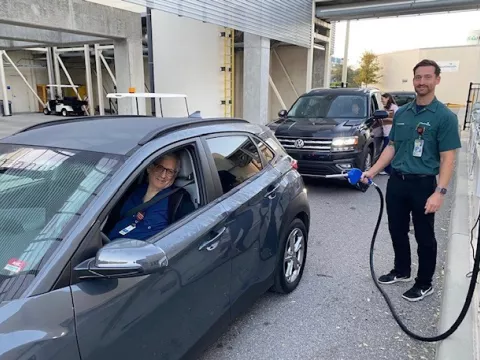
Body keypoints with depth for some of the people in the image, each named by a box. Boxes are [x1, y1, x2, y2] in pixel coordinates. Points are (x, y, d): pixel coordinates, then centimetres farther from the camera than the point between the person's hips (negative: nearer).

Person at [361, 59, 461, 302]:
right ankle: (401, 270, 37)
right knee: (397, 231, 16)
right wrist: (372, 172, 4)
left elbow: (447, 158, -12)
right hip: (396, 181, 5)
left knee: (424, 237, 9)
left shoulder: (444, 116, -9)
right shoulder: (401, 113, 7)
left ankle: (425, 283, 25)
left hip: (423, 184, -5)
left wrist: (440, 192, -21)